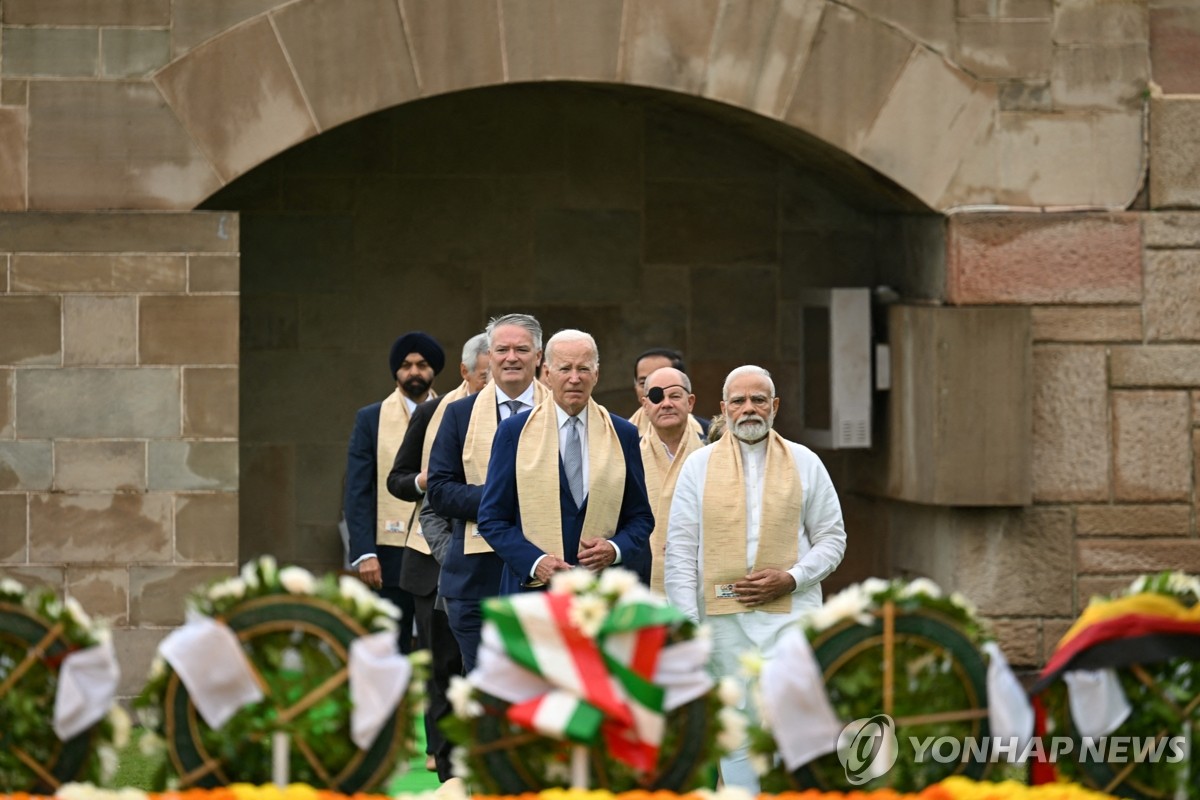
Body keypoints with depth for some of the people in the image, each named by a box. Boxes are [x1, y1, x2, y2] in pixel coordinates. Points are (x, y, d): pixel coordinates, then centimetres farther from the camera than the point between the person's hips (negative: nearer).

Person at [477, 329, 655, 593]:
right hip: (532, 588, -1)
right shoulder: (515, 432, 6)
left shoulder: (623, 435, 10)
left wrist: (615, 549, -8)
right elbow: (492, 519, 3)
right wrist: (534, 561, -12)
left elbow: (641, 518, 13)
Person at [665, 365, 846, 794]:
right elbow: (680, 553, 5)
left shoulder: (805, 463, 8)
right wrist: (686, 625, -4)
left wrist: (791, 578, -8)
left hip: (789, 613, -1)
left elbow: (831, 538, 10)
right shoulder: (700, 465, 7)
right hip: (725, 617, 1)